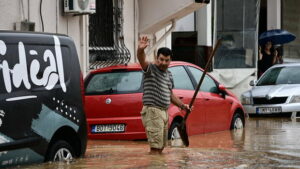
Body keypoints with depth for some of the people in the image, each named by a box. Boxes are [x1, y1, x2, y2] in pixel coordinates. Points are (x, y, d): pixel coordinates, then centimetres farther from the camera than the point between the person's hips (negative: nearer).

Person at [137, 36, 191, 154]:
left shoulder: (168, 75, 17)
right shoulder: (151, 69, -7)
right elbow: (142, 60, -31)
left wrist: (182, 106, 19)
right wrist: (140, 50, -52)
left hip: (164, 112, 8)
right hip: (152, 111, -8)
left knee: (161, 146, 12)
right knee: (155, 146, -13)